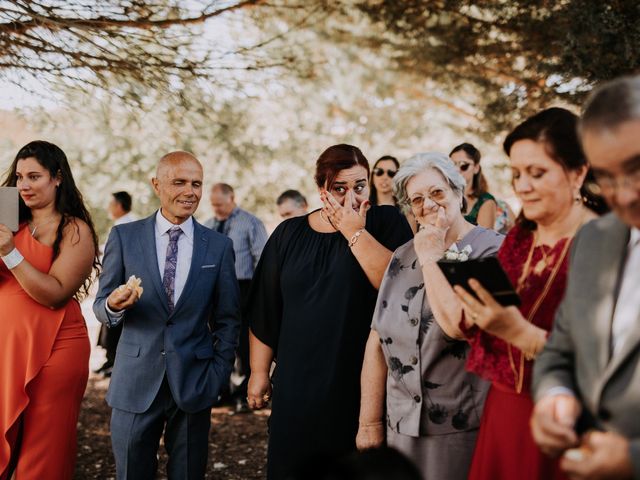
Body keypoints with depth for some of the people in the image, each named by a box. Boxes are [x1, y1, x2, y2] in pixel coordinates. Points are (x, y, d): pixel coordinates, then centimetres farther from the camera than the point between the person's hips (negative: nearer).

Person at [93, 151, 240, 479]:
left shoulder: (219, 246, 2)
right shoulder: (124, 237, 0)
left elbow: (227, 320, 6)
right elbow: (101, 306, 2)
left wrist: (218, 376, -1)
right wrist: (114, 305, -20)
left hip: (193, 383, 1)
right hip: (135, 383, 0)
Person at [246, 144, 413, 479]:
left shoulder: (386, 222, -1)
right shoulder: (289, 234, 7)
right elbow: (265, 309, 9)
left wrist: (356, 232, -15)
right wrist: (259, 372, 8)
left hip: (362, 384, -2)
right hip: (297, 385, 3)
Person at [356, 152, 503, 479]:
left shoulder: (492, 250, -9)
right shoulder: (402, 257, 8)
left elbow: (459, 325, -24)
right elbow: (378, 341, 7)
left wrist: (430, 259, -13)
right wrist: (370, 423, 5)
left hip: (466, 428, -5)